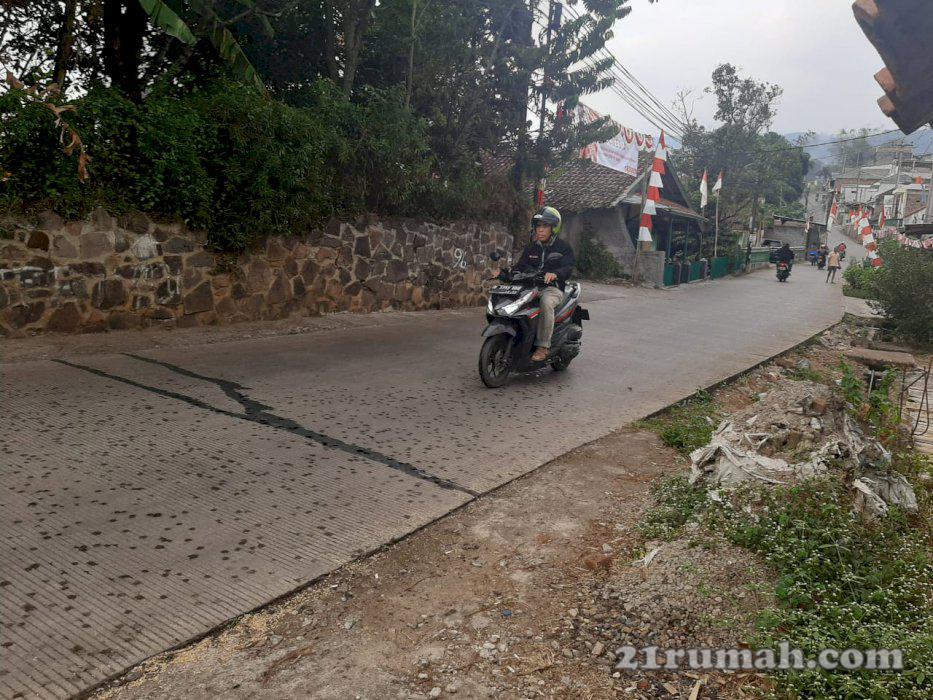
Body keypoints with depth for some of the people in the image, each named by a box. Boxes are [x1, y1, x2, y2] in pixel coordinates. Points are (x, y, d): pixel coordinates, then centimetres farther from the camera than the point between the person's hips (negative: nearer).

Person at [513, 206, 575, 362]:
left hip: (553, 288, -5)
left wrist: (555, 274, -35)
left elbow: (568, 268, -12)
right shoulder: (531, 248, 20)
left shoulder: (563, 248, 3)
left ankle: (542, 346, -34)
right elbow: (520, 266, 15)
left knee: (545, 302, -39)